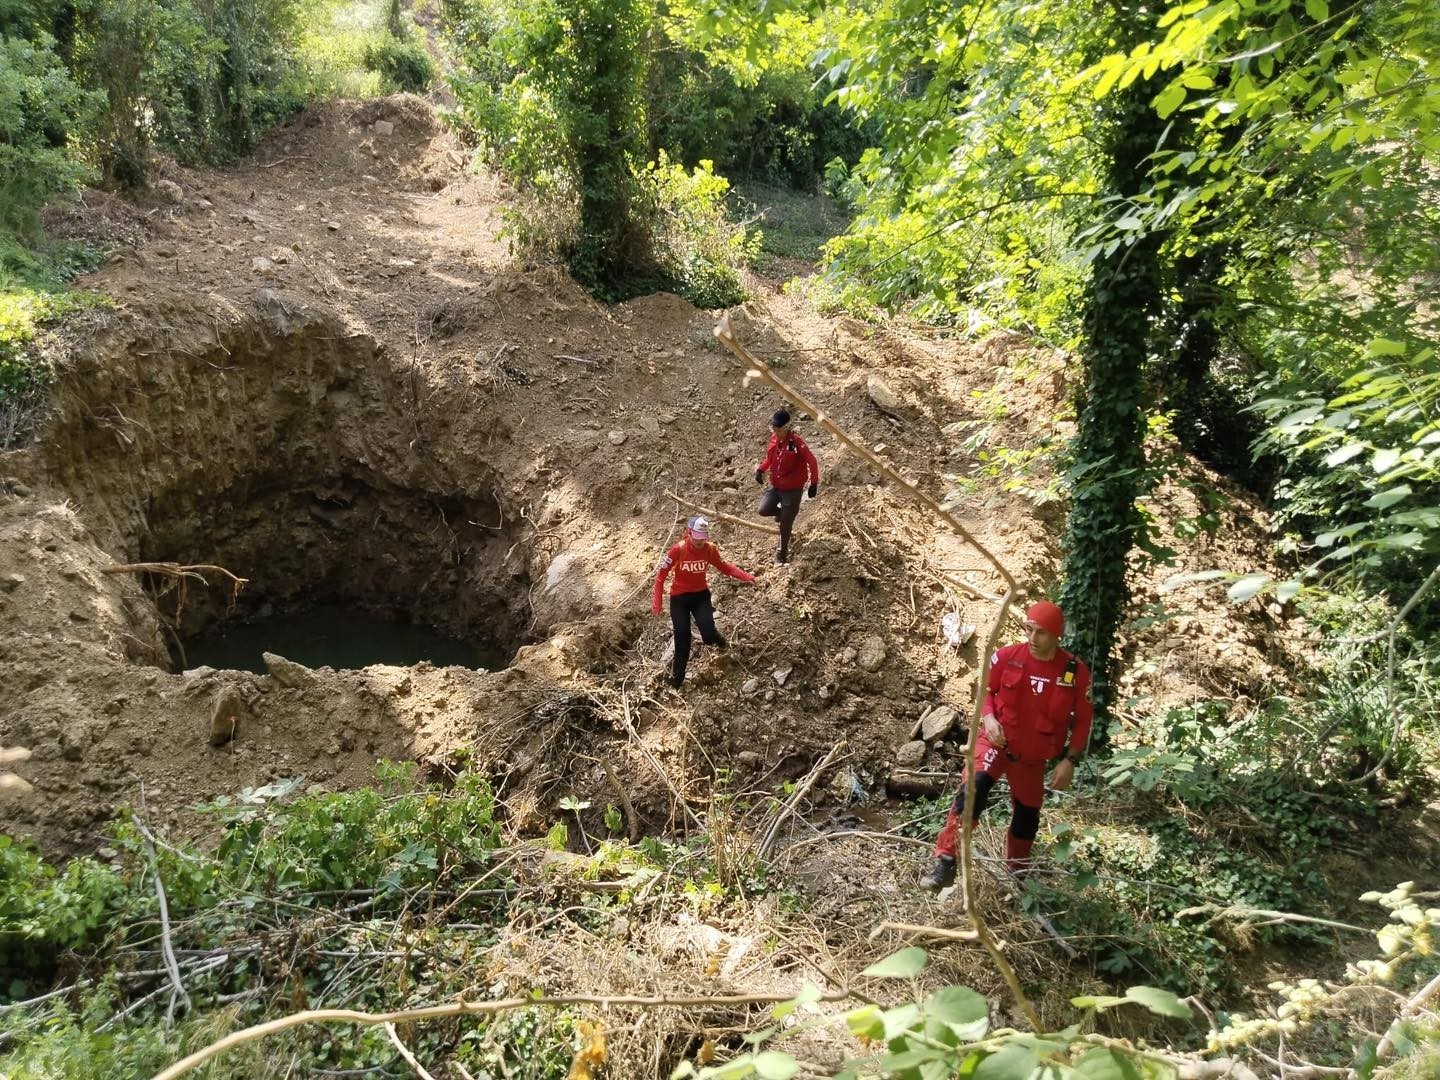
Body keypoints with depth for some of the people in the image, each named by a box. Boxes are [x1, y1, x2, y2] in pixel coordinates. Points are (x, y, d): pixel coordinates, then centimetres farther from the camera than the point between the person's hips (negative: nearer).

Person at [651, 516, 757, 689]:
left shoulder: (710, 549, -13)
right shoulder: (678, 550, -22)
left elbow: (724, 566, 1)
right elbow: (661, 573, -15)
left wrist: (745, 576, -12)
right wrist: (657, 600, -17)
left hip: (701, 595, 2)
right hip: (679, 597, -2)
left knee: (708, 635, -13)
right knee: (682, 640, -1)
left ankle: (719, 640, 26)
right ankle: (677, 678, 19)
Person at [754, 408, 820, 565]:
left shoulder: (796, 443, -22)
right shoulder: (774, 439, -2)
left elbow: (812, 462, -17)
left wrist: (814, 484, -16)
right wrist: (761, 469, -3)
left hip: (792, 489, -6)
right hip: (775, 485, 6)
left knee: (785, 525, 2)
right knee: (764, 510, -10)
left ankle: (782, 553, 23)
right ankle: (784, 512, 23)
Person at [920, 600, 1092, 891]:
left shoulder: (1076, 671, -12)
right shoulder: (1007, 657, -13)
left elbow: (1082, 720, -1)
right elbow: (985, 689, 3)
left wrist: (1069, 760, -6)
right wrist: (989, 717, -16)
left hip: (1033, 756, 2)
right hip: (996, 742, -2)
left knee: (1027, 815, 16)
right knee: (974, 788, -28)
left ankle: (1018, 872, 42)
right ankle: (946, 863, -25)